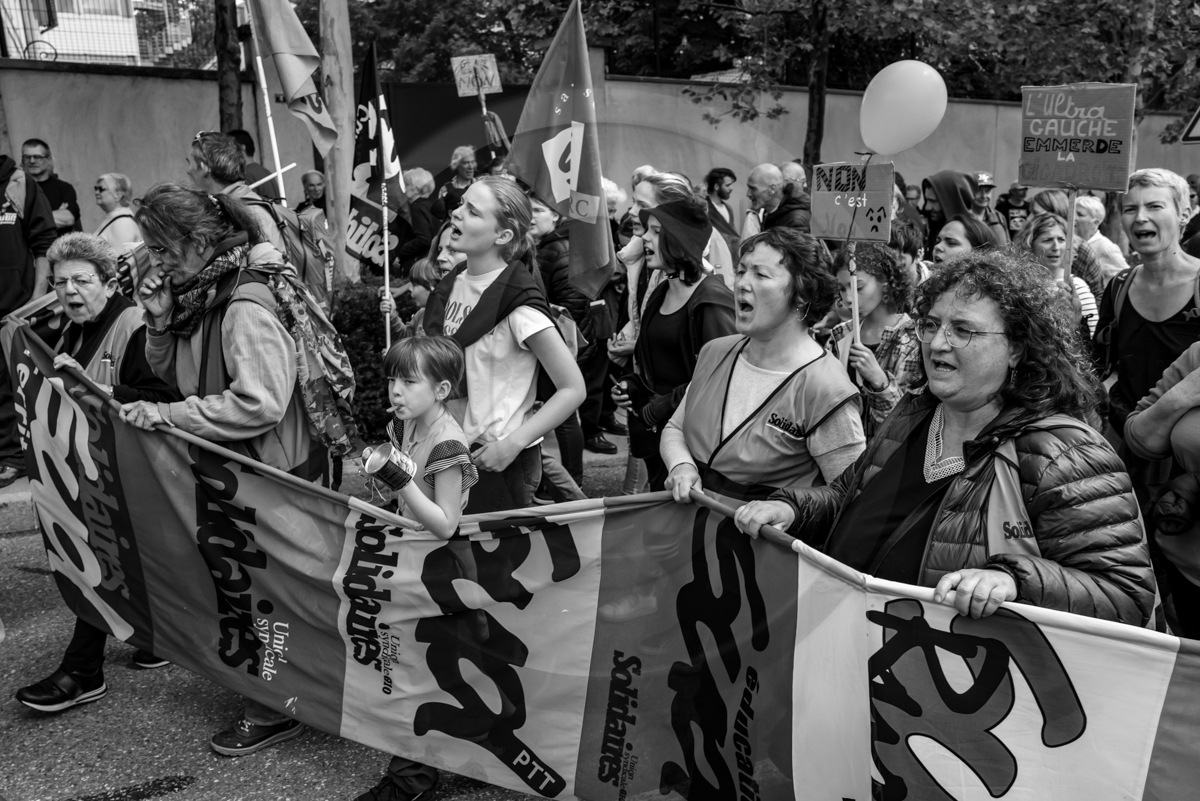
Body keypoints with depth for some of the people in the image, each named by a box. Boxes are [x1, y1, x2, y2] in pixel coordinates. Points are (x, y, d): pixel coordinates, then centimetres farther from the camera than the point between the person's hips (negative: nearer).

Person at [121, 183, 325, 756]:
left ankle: (276, 710, 18)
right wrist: (160, 322, -4)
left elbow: (260, 404, -31)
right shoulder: (195, 295, 5)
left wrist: (166, 416, -26)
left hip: (275, 468, -9)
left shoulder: (246, 306, -24)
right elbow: (170, 374, 15)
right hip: (228, 465, 9)